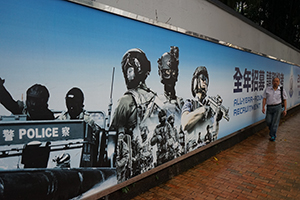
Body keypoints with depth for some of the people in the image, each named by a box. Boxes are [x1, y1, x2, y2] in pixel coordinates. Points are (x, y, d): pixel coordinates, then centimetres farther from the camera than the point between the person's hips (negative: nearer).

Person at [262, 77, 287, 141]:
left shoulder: (282, 90, 4)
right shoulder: (267, 89, 4)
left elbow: (284, 100, 7)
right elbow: (264, 98, 1)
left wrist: (285, 109, 2)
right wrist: (263, 107, -8)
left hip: (277, 107, -1)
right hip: (269, 107, 1)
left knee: (275, 122, -1)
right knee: (268, 122, 1)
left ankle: (272, 136, 11)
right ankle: (272, 131, 32)